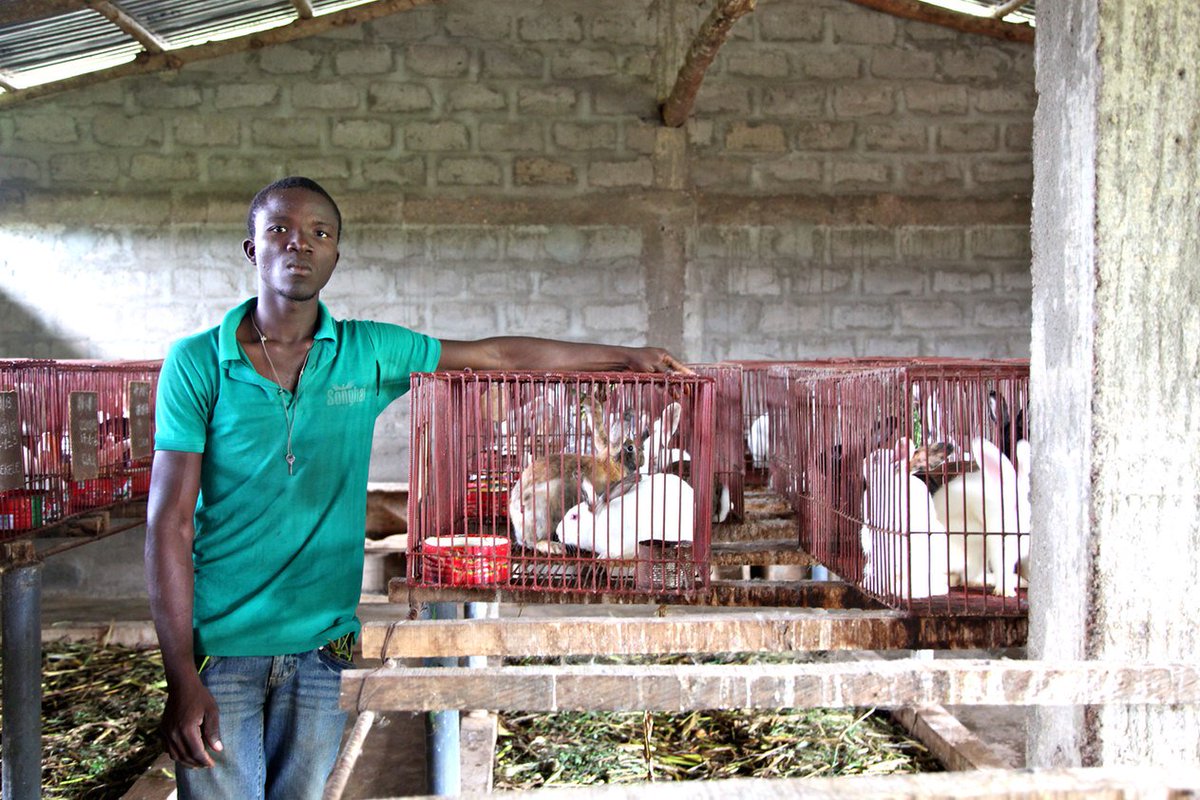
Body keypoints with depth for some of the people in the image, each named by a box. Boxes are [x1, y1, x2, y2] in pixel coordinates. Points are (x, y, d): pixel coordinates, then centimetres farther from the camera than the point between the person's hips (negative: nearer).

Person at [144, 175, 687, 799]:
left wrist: (626, 356, 14)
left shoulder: (367, 353, 2)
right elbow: (169, 523, -7)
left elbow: (498, 355, 12)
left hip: (322, 646, 2)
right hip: (219, 647, -2)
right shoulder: (196, 363, -5)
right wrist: (181, 679, -13)